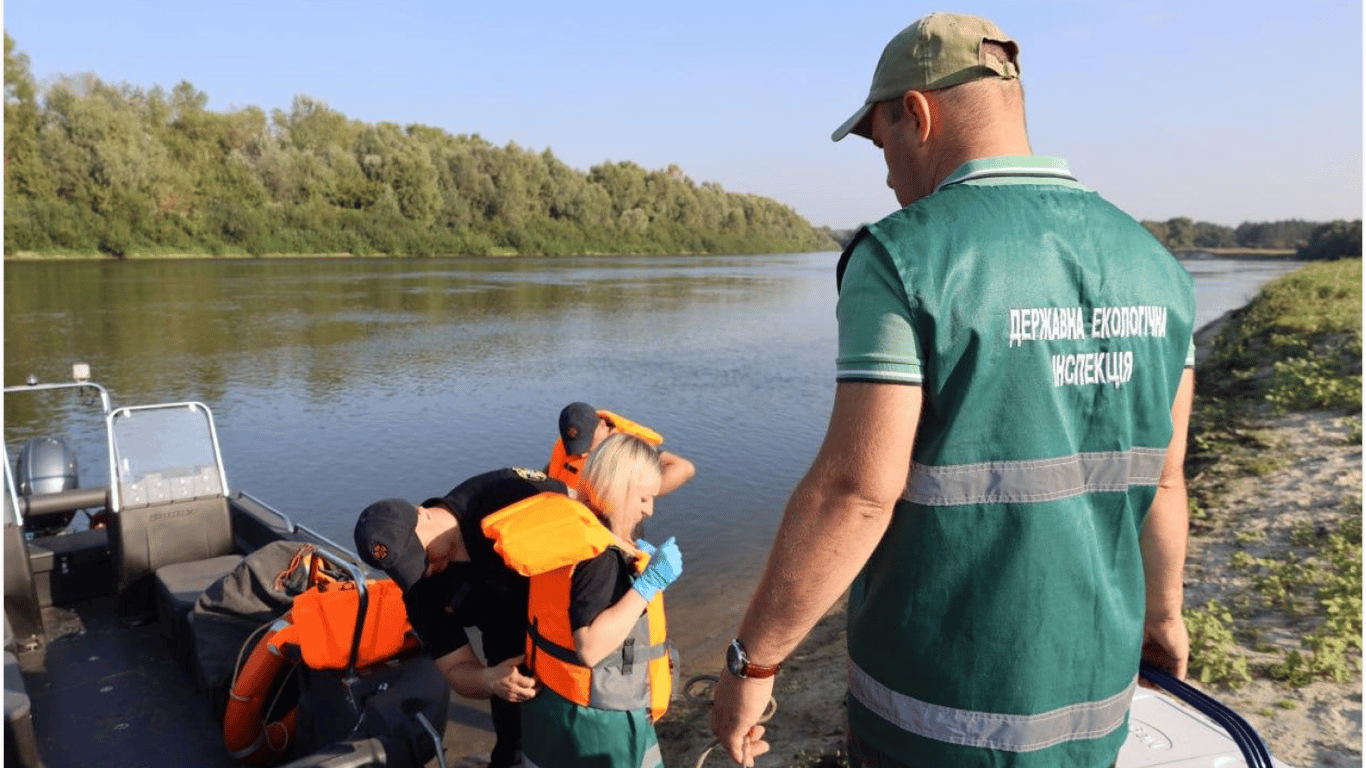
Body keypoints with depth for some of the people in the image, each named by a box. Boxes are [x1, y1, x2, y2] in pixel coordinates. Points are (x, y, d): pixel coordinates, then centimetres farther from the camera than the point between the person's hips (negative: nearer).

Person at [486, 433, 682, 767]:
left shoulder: (567, 529, 0)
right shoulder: (601, 556, -27)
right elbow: (591, 648, -31)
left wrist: (634, 561, 8)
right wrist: (650, 582, -33)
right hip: (599, 721, -8)